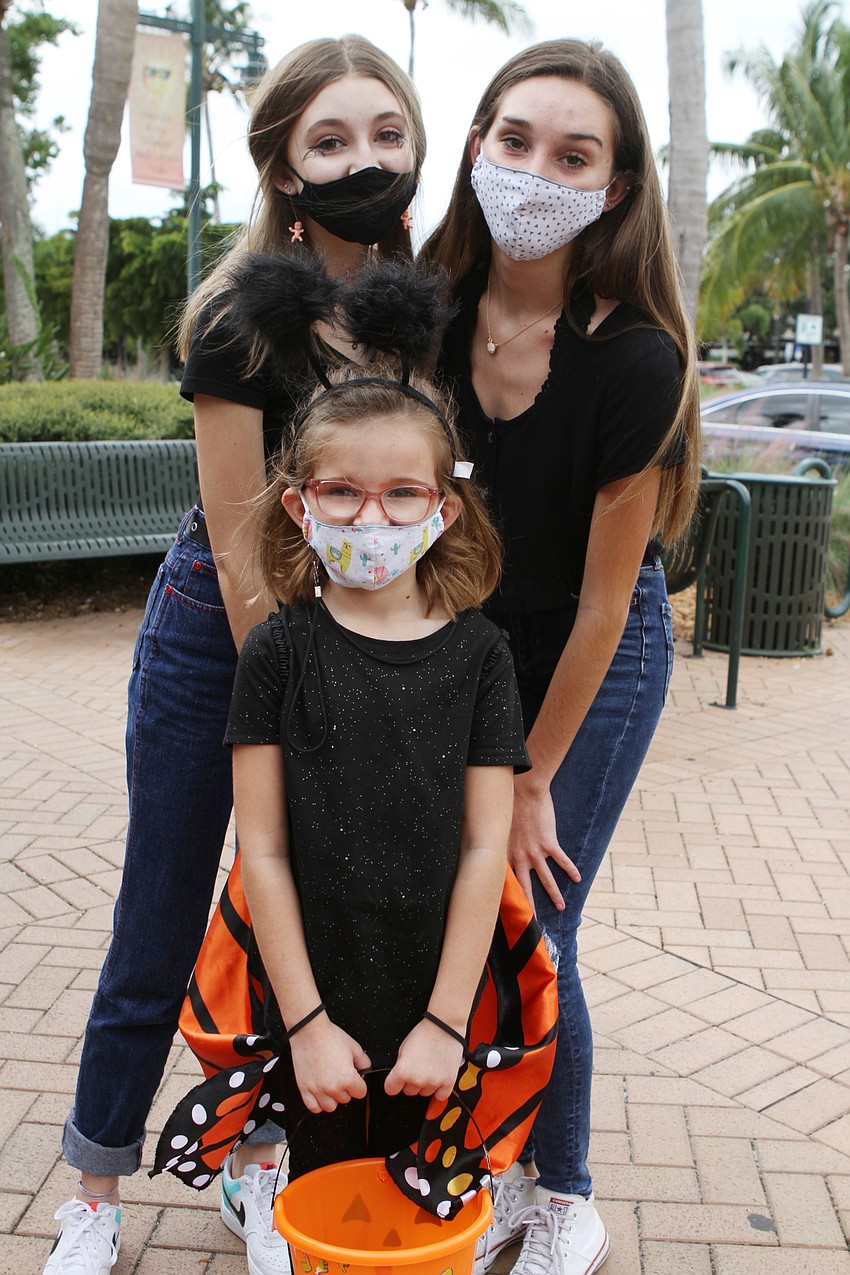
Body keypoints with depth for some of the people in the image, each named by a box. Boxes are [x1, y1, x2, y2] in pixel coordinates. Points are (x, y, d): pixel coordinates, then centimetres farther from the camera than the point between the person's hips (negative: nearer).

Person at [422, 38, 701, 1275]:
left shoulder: (633, 357, -27)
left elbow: (603, 597, -19)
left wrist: (535, 779, -11)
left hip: (598, 661, -4)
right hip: (475, 640, 5)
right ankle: (500, 1175, 31)